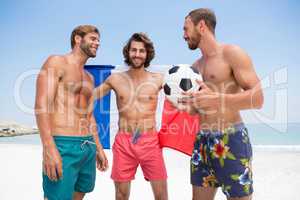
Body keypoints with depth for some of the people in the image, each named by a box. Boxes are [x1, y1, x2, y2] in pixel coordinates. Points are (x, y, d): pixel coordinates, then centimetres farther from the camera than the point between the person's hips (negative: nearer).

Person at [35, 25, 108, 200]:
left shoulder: (89, 77, 20)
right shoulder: (56, 62, -4)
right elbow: (41, 105, -15)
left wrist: (98, 148, 20)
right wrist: (49, 148, -24)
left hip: (88, 148, 8)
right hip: (63, 147, -8)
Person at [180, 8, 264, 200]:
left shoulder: (232, 53, -6)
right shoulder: (195, 66, 15)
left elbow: (257, 98, -14)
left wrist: (216, 99, -25)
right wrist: (188, 106, 3)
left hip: (231, 140, -7)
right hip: (202, 141, 7)